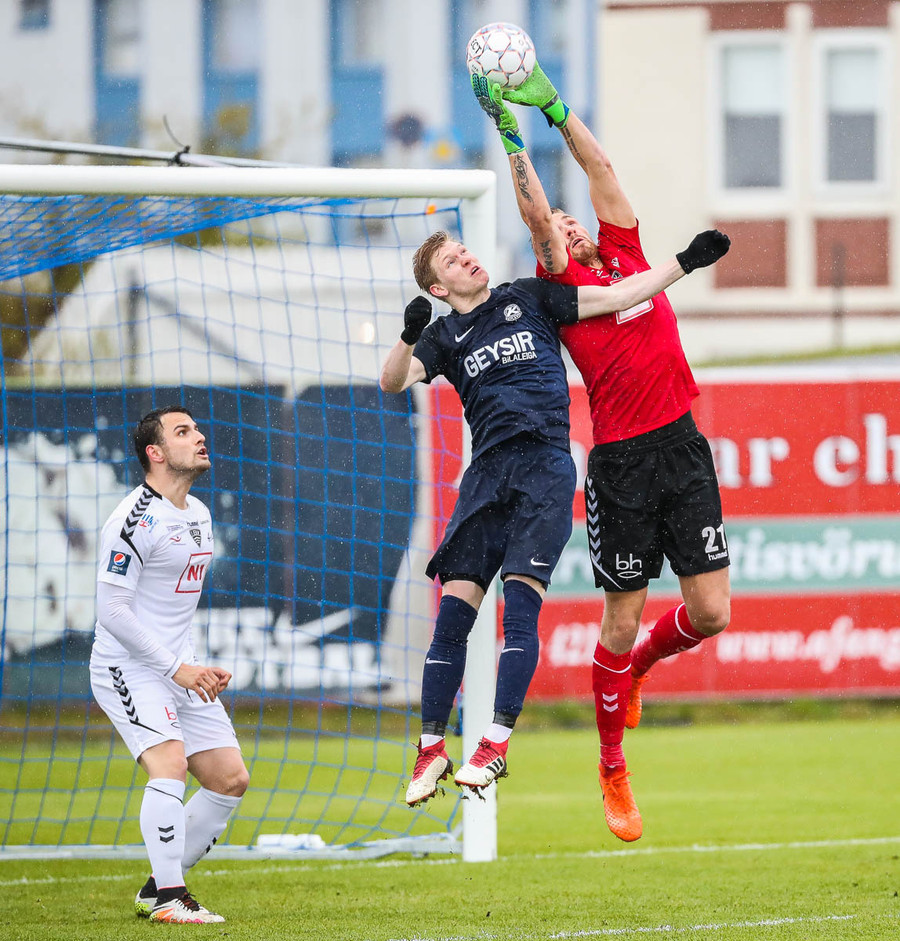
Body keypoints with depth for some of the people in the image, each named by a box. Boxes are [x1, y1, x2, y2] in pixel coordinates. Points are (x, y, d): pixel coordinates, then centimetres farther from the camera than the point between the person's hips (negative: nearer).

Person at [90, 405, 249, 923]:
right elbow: (113, 612, -19)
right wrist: (177, 667, -20)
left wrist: (198, 667, 15)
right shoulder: (134, 520, -16)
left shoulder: (199, 514, 12)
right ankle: (169, 898, -19)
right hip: (128, 667, -9)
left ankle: (159, 889, 13)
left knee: (231, 778, 4)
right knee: (170, 763, -26)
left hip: (180, 669, 9)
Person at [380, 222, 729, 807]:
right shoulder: (445, 336, 15)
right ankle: (432, 750, -1)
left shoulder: (529, 298, 14)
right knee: (455, 608, -7)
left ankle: (497, 743, -18)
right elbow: (393, 382, -1)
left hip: (546, 469, -2)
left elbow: (618, 297, 16)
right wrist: (409, 337, -20)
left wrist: (687, 261, 11)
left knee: (520, 606, -15)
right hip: (487, 472, 2)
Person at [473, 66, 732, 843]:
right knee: (622, 620, 1)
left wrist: (553, 103, 12)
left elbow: (601, 167, 12)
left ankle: (636, 668, 32)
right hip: (620, 461, -4)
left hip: (681, 445, 4)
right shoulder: (562, 285, 3)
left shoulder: (626, 254, 15)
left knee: (710, 612, -1)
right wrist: (513, 137, -9)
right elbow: (534, 215, -8)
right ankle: (613, 769, 16)